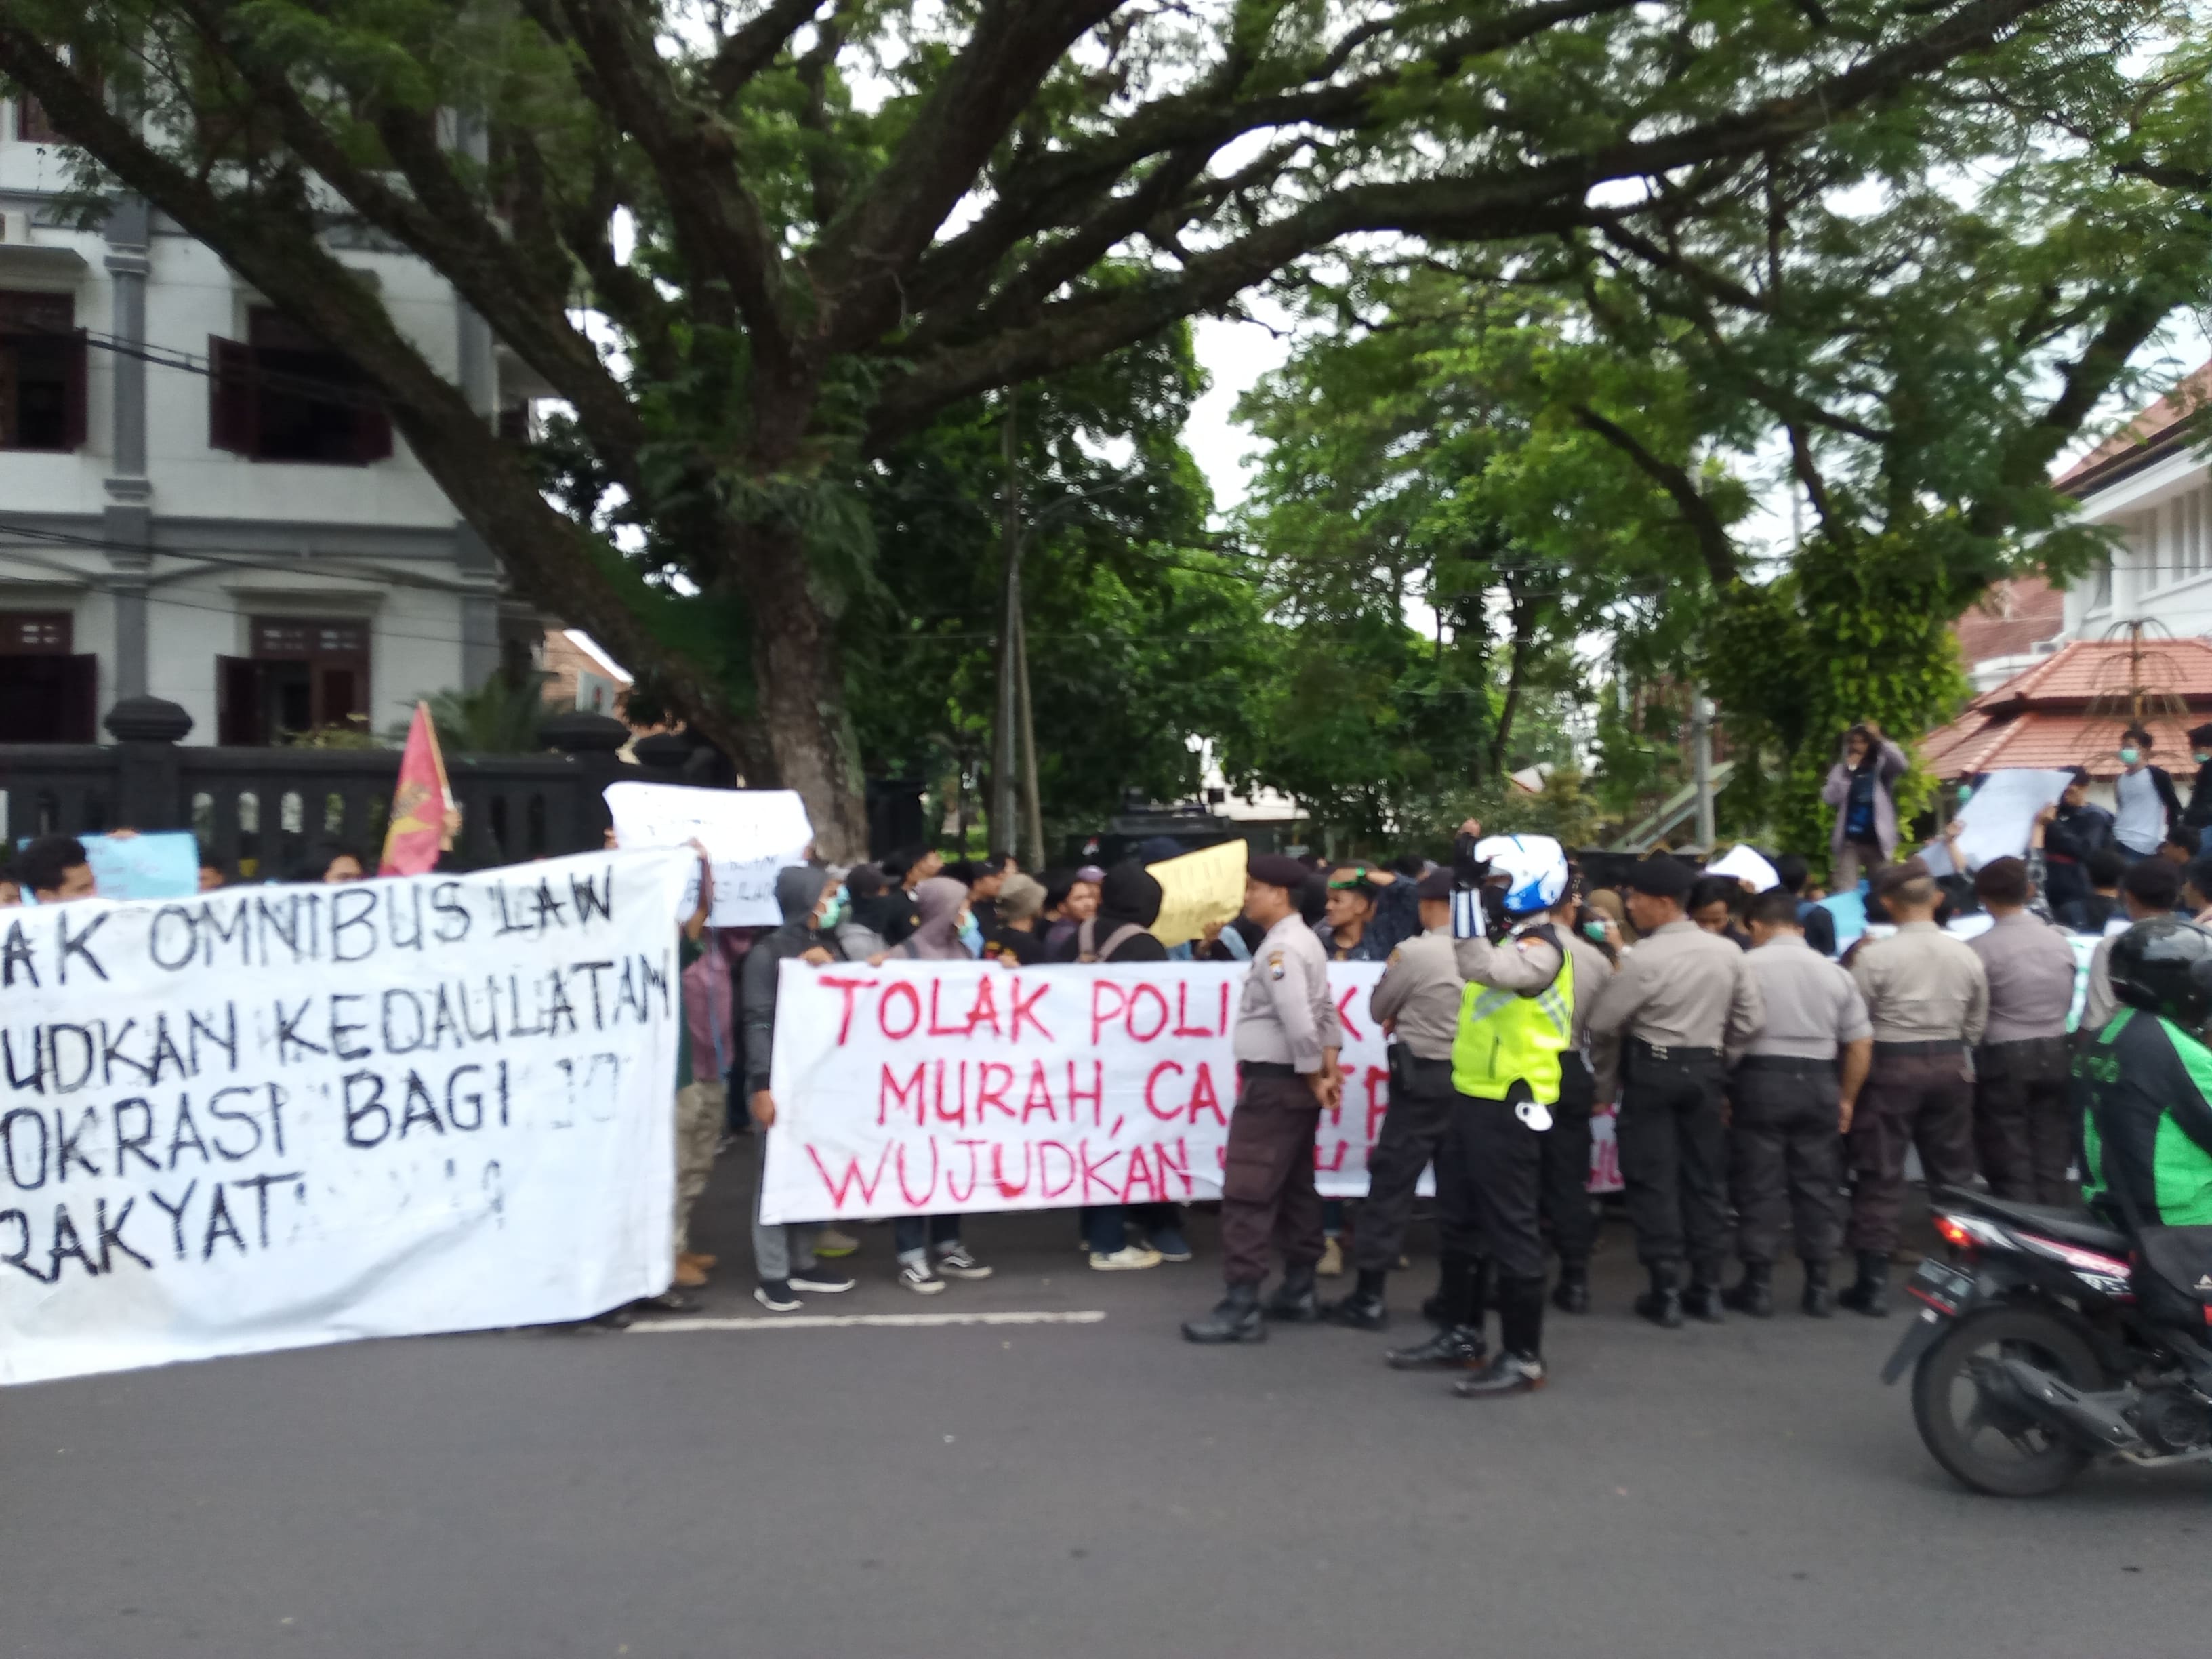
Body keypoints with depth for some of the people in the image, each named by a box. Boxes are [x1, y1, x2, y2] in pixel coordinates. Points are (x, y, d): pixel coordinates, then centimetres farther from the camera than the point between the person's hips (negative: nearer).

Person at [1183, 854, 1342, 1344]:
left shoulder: (1280, 949, -19)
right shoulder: (1304, 941, 14)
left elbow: (1300, 1025, -25)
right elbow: (1326, 1012, 14)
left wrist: (1315, 1080, -13)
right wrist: (1329, 1072, 7)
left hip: (1274, 1082, -11)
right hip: (1296, 1082, 11)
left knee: (1247, 1194, -9)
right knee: (1296, 1187, 15)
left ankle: (1241, 1308, -8)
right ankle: (1298, 1291, 24)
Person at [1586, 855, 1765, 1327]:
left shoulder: (1644, 958, -17)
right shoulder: (1727, 952, 0)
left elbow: (1602, 1023, -11)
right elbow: (1752, 1020, 4)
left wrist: (1606, 1075, 7)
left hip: (1651, 1070, -5)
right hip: (1705, 1069, 5)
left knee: (1654, 1180, 3)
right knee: (1705, 1176, 13)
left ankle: (1665, 1293, 5)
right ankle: (1707, 1288, 18)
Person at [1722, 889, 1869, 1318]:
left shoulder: (1745, 966, -4)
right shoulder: (1834, 972, 10)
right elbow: (1861, 1044, 10)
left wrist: (1721, 1089, 2)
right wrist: (1846, 1098, 17)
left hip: (1761, 1079, -3)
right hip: (1819, 1082, 4)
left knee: (1759, 1185, 3)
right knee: (1818, 1184, 10)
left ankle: (1758, 1286, 7)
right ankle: (1819, 1286, 14)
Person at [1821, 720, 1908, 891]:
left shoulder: (1883, 767, 5)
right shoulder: (1841, 769, 8)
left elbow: (1900, 763, -17)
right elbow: (1830, 798, -5)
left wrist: (1880, 739, -24)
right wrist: (1848, 771, -10)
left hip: (1877, 840, 0)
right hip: (1849, 841, 0)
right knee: (1845, 892, -8)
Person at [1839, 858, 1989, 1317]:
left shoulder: (1875, 956, -13)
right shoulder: (1965, 955, 2)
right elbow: (1976, 1023, 9)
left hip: (1892, 1065, -4)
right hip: (1950, 1065, 4)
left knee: (1880, 1176, 1)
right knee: (1954, 1173, 14)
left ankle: (1873, 1283, 2)